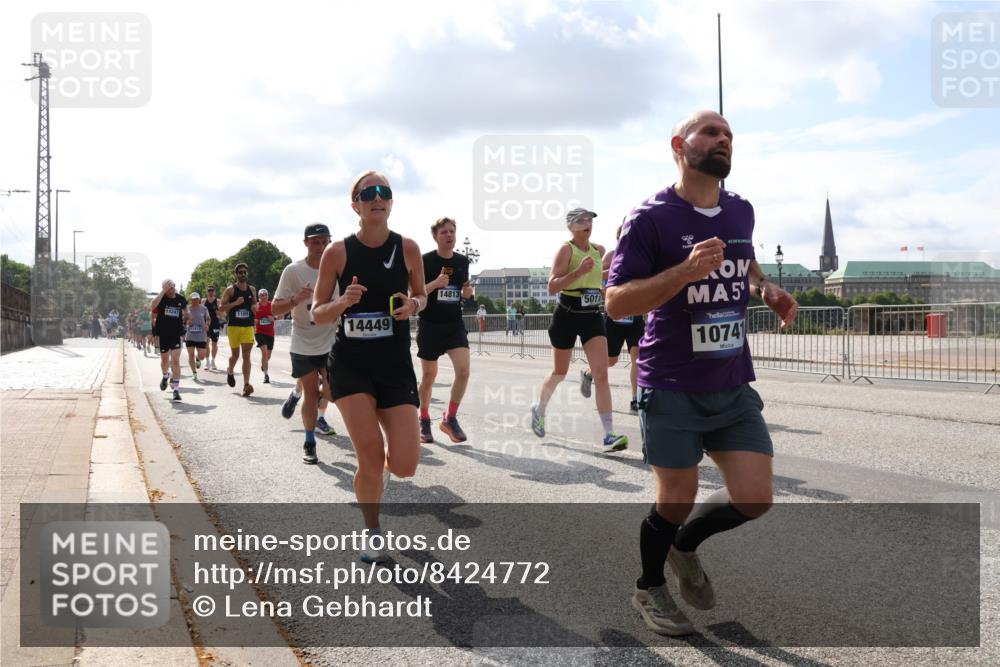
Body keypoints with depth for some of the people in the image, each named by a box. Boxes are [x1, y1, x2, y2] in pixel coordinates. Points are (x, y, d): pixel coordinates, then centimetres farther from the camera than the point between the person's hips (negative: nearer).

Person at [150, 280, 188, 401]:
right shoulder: (162, 298, -5)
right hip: (163, 334, 0)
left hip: (176, 334, 0)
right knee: (164, 360, 16)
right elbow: (153, 305, -29)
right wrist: (164, 291, -29)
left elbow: (185, 310, 24)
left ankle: (176, 389, -8)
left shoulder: (181, 299, 3)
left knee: (176, 361, -9)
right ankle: (165, 376, 50)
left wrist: (187, 317, 3)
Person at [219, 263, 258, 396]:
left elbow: (255, 303, 25)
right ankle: (230, 372, 42)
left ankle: (246, 385, -15)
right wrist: (235, 303, -21)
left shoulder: (251, 289, 9)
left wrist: (255, 307, 1)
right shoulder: (230, 290, -4)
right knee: (235, 354, 10)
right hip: (234, 326, -2)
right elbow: (221, 309, -9)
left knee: (246, 355, -8)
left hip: (248, 326, 2)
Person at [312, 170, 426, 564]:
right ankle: (372, 532, 16)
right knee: (370, 455, -12)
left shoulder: (408, 249, -1)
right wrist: (343, 302, -20)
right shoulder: (337, 253, -5)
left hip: (396, 364, 2)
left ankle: (383, 465, 33)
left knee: (405, 465, -7)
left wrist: (414, 305, -9)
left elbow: (421, 296, 14)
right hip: (350, 363, -1)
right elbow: (317, 314, 1)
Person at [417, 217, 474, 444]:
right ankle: (424, 421, 26)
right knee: (429, 376, 7)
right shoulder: (425, 261, -8)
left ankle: (450, 418, 2)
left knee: (463, 370, -14)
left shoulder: (463, 261, 6)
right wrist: (436, 283, -24)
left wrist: (467, 292, -4)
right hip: (430, 325, -3)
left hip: (455, 323, 3)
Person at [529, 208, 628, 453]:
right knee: (560, 372, 12)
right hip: (567, 316, -4)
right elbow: (552, 287, -21)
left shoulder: (598, 250, 8)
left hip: (592, 316, 4)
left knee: (601, 373, -10)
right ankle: (539, 409, 42)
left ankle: (609, 436, -13)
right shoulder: (566, 249, -11)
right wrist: (579, 271, -29)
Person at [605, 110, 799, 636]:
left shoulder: (741, 211, 7)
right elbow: (616, 303, -16)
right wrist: (687, 271, -29)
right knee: (677, 499, 4)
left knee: (754, 499, 0)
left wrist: (766, 288, 6)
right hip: (672, 389, -5)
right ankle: (649, 590, 33)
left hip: (734, 386, 6)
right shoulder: (650, 217, -12)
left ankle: (684, 545, 31)